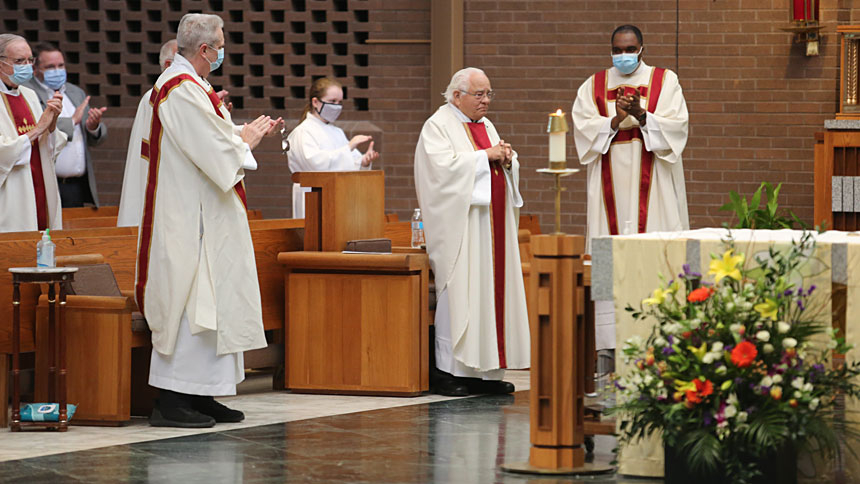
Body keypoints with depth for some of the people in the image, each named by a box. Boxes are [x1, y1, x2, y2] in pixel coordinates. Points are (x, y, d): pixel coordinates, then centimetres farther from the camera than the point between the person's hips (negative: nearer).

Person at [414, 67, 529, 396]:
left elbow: (508, 171, 21)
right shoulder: (438, 126, -4)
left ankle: (485, 370, 5)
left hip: (492, 221, 8)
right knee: (458, 292, -10)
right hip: (461, 225, -8)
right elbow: (445, 165, -18)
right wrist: (486, 156, -14)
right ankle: (447, 371, -7)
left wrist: (507, 160, -2)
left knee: (491, 290, 4)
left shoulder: (486, 126, 19)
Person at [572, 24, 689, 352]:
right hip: (611, 187, 1)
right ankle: (611, 342, -6)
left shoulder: (664, 82, 8)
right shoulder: (593, 87, 12)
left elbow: (675, 126, -3)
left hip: (652, 186, -1)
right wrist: (616, 120, -15)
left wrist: (642, 116, -18)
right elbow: (584, 129, 1)